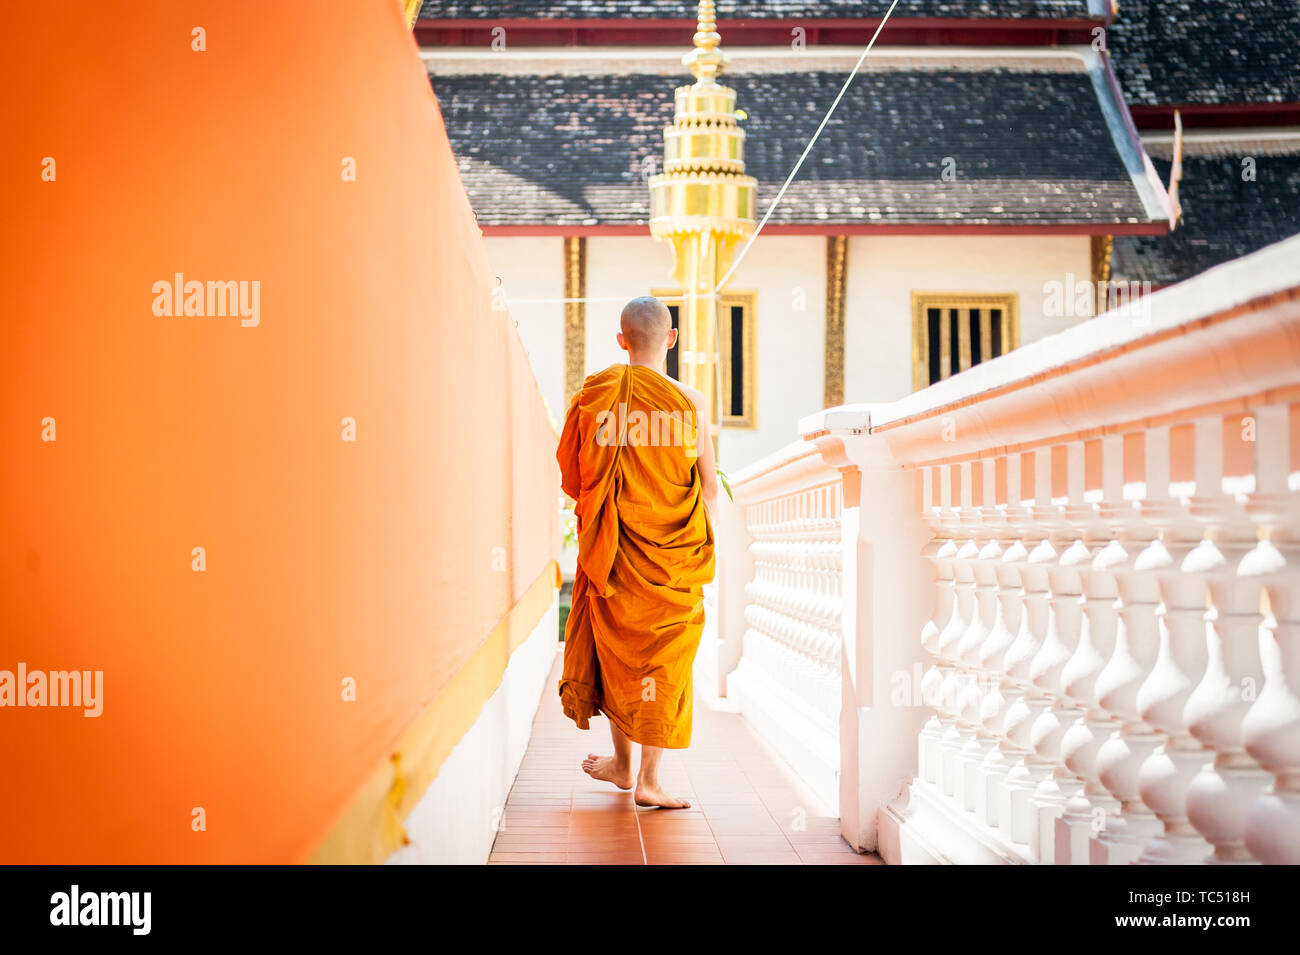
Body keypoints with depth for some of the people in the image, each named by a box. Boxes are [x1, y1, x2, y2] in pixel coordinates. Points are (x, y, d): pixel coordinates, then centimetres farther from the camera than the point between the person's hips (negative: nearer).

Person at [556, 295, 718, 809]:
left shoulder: (593, 394, -4)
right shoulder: (690, 402, -9)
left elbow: (572, 480, 3)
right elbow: (710, 486, -4)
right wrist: (702, 548, 9)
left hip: (611, 550, 2)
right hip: (674, 555, -2)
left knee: (616, 650, 18)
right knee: (664, 660, 7)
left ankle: (623, 762, 29)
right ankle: (648, 779, 9)